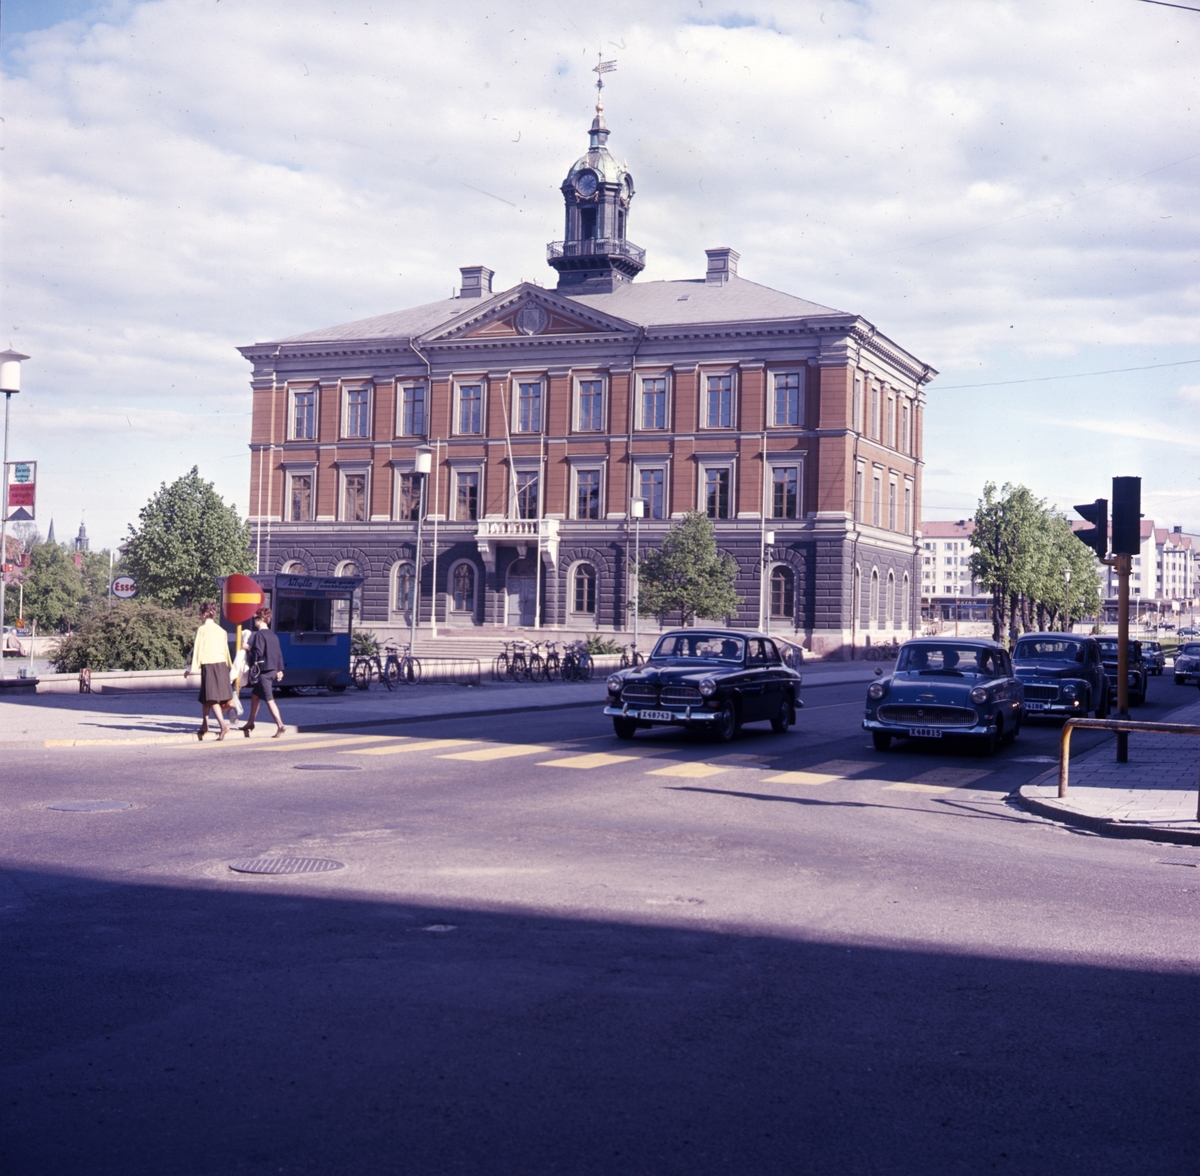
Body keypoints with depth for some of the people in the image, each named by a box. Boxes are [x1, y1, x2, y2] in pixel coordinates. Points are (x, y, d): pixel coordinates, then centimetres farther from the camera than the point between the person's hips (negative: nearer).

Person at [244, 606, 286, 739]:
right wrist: (279, 670, 18)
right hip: (272, 670, 9)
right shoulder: (273, 636, 12)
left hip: (263, 671, -9)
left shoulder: (259, 634, -13)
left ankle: (280, 725, -17)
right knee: (254, 695, 21)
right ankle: (250, 723, 30)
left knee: (269, 699, -10)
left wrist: (249, 648, -3)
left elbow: (258, 652, -20)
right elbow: (279, 654, 13)